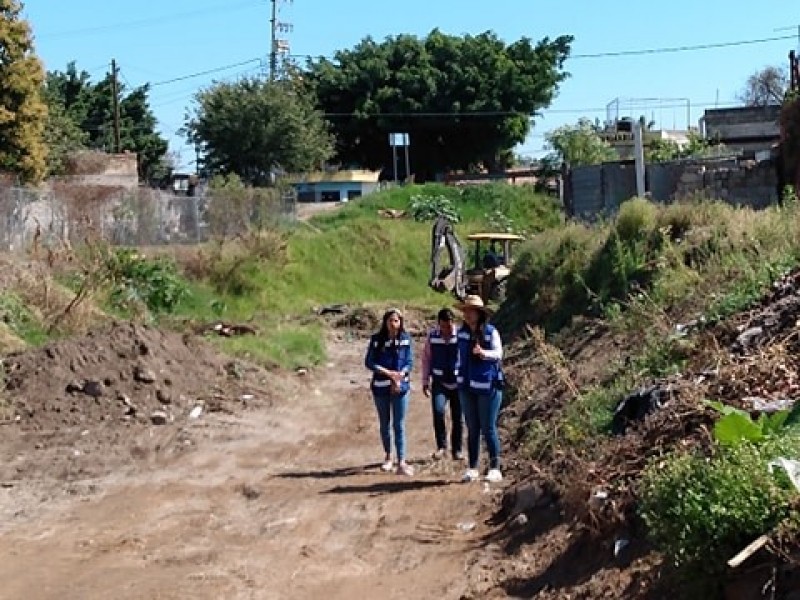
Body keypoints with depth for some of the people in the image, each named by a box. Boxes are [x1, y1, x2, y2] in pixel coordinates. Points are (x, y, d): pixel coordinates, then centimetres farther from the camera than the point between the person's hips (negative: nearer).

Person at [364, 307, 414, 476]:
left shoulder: (405, 339, -3)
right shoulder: (376, 339, -5)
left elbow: (410, 362, -2)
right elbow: (369, 362, -7)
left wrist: (399, 376, -18)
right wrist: (387, 372, -17)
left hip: (400, 386, -1)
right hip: (380, 386, 1)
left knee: (399, 425, -4)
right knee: (384, 424, 14)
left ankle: (401, 462, -5)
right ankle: (388, 456, 31)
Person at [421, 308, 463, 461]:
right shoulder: (432, 336, 0)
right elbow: (426, 359, 8)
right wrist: (425, 382, 7)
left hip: (458, 383, -1)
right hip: (439, 383, 1)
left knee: (458, 418, 4)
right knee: (438, 411, -18)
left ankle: (457, 450, 19)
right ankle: (441, 447, -4)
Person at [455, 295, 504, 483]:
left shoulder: (491, 332, -10)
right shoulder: (462, 333, 5)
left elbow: (498, 353, -23)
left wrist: (484, 353, -42)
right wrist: (459, 379, 16)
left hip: (488, 386, -5)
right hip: (467, 386, 5)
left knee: (488, 429, -1)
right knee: (472, 429, 10)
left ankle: (495, 468, 9)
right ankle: (472, 468, 16)